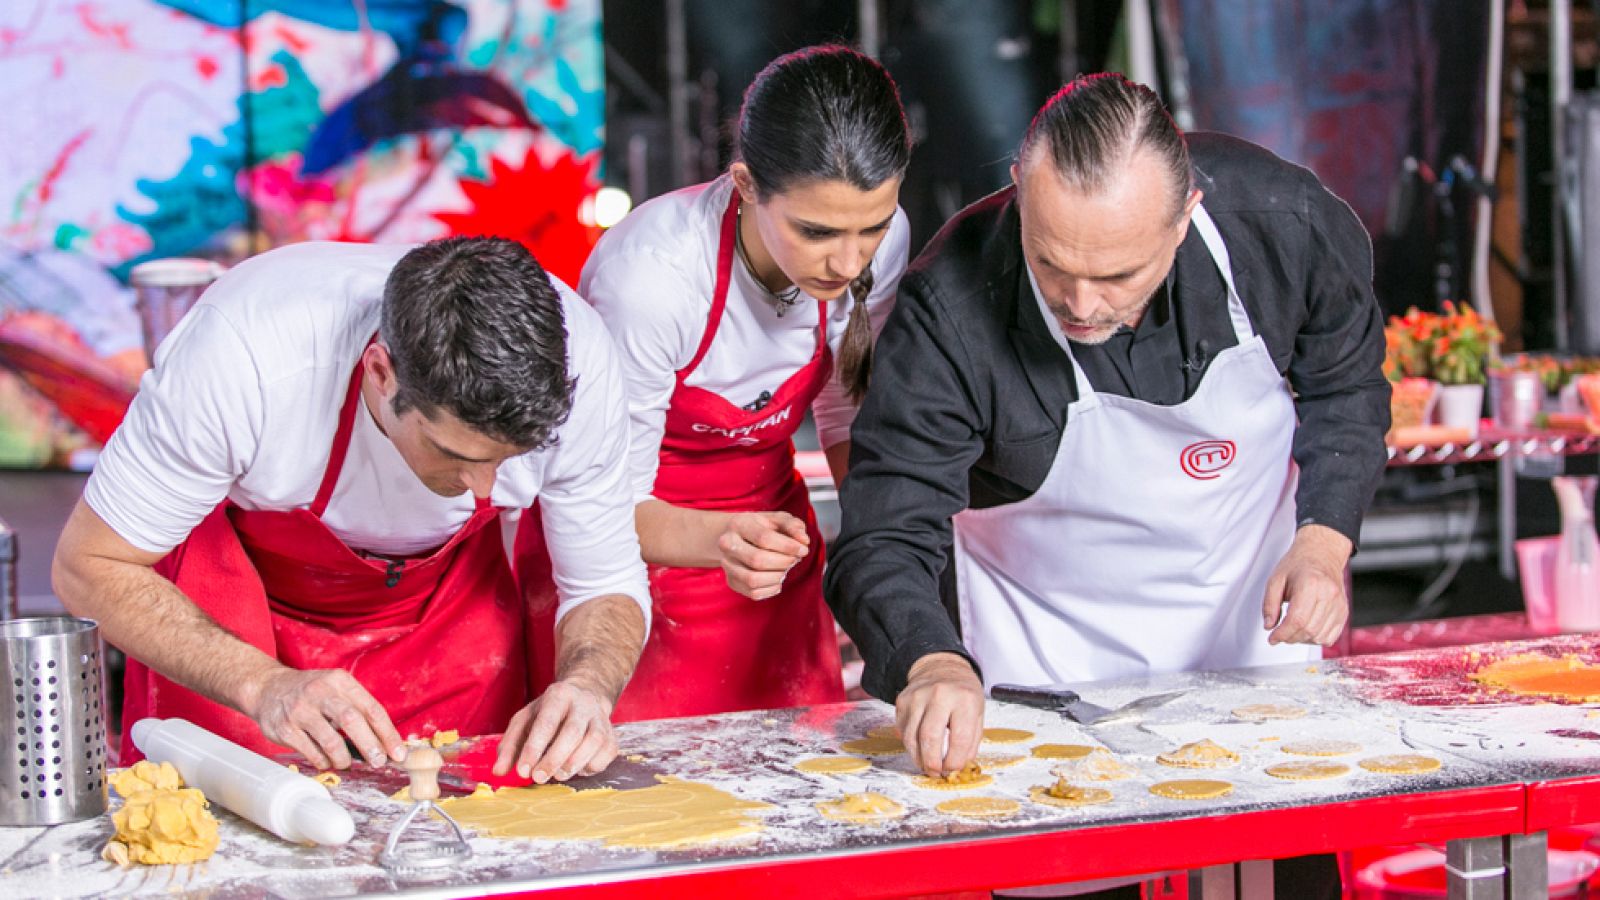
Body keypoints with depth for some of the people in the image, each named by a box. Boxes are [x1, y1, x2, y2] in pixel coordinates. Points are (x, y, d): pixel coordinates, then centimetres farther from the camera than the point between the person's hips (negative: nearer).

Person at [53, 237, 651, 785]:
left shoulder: (573, 362, -30)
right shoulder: (246, 356, -39)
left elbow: (608, 587, -15)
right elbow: (90, 567, -27)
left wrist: (588, 686, -37)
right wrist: (263, 686, -41)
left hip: (446, 593, 2)